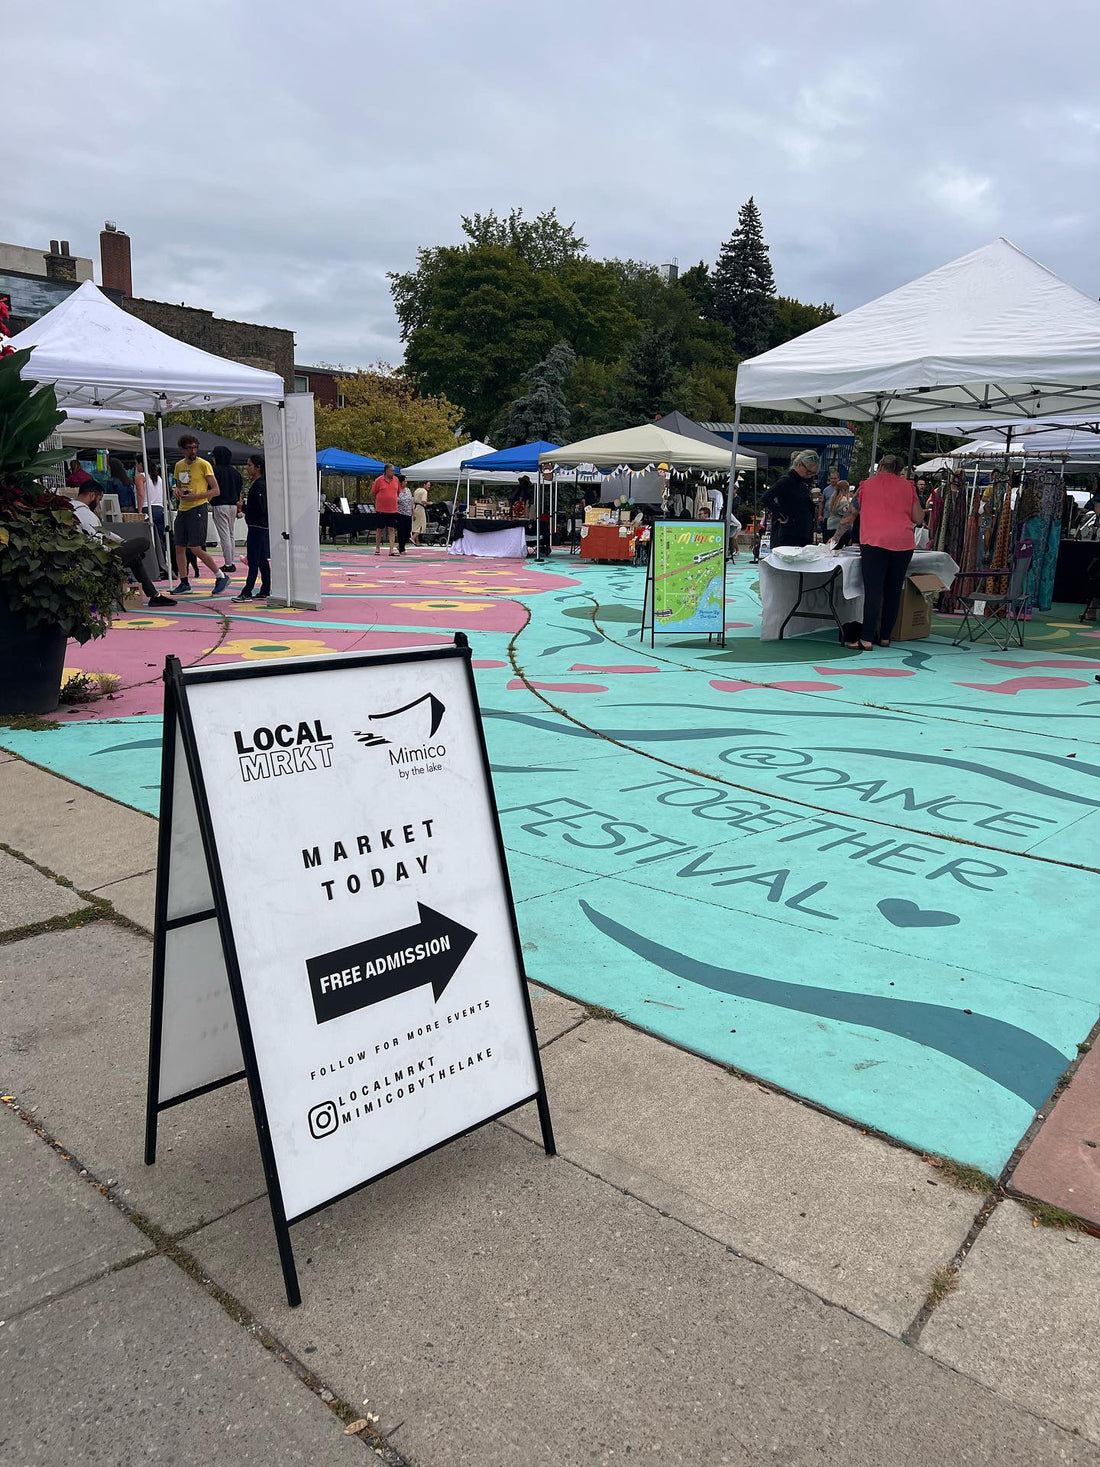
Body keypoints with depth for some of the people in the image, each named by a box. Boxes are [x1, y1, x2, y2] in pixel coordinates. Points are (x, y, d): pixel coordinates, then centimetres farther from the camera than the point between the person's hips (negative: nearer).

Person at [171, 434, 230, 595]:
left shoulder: (203, 464, -6)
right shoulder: (179, 465, 13)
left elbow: (215, 490, -8)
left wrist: (196, 496, -19)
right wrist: (177, 490, 4)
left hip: (198, 508, -7)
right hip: (183, 509, 7)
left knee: (196, 549, -12)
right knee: (179, 547, 6)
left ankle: (221, 577, -1)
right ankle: (184, 582, 17)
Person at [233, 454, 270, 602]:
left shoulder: (259, 485, -15)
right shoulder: (255, 484, 16)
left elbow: (260, 509, -22)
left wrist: (242, 508, -11)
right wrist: (242, 510, 10)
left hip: (258, 527, -10)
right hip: (260, 527, 10)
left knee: (254, 560, -8)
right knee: (262, 560, 11)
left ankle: (247, 592, -7)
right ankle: (265, 591, 15)